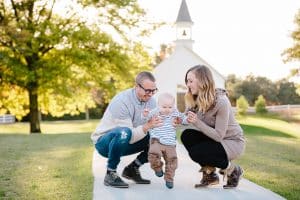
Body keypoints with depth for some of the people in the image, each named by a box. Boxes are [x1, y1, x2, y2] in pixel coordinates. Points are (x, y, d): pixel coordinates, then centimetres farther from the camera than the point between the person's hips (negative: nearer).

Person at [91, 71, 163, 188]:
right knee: (124, 133, -40)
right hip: (104, 142, -7)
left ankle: (132, 169, 4)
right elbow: (130, 135, -30)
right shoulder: (121, 101, -27)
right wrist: (146, 126, -47)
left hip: (126, 143, 7)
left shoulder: (151, 101, -5)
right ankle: (110, 174, -20)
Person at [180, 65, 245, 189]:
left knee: (196, 152, -25)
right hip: (215, 138, 7)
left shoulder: (221, 102, -27)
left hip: (232, 142, -7)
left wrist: (197, 122, -35)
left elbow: (218, 136, -26)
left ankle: (233, 170, 0)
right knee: (187, 135, -16)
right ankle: (210, 174, 1)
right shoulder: (196, 99, -4)